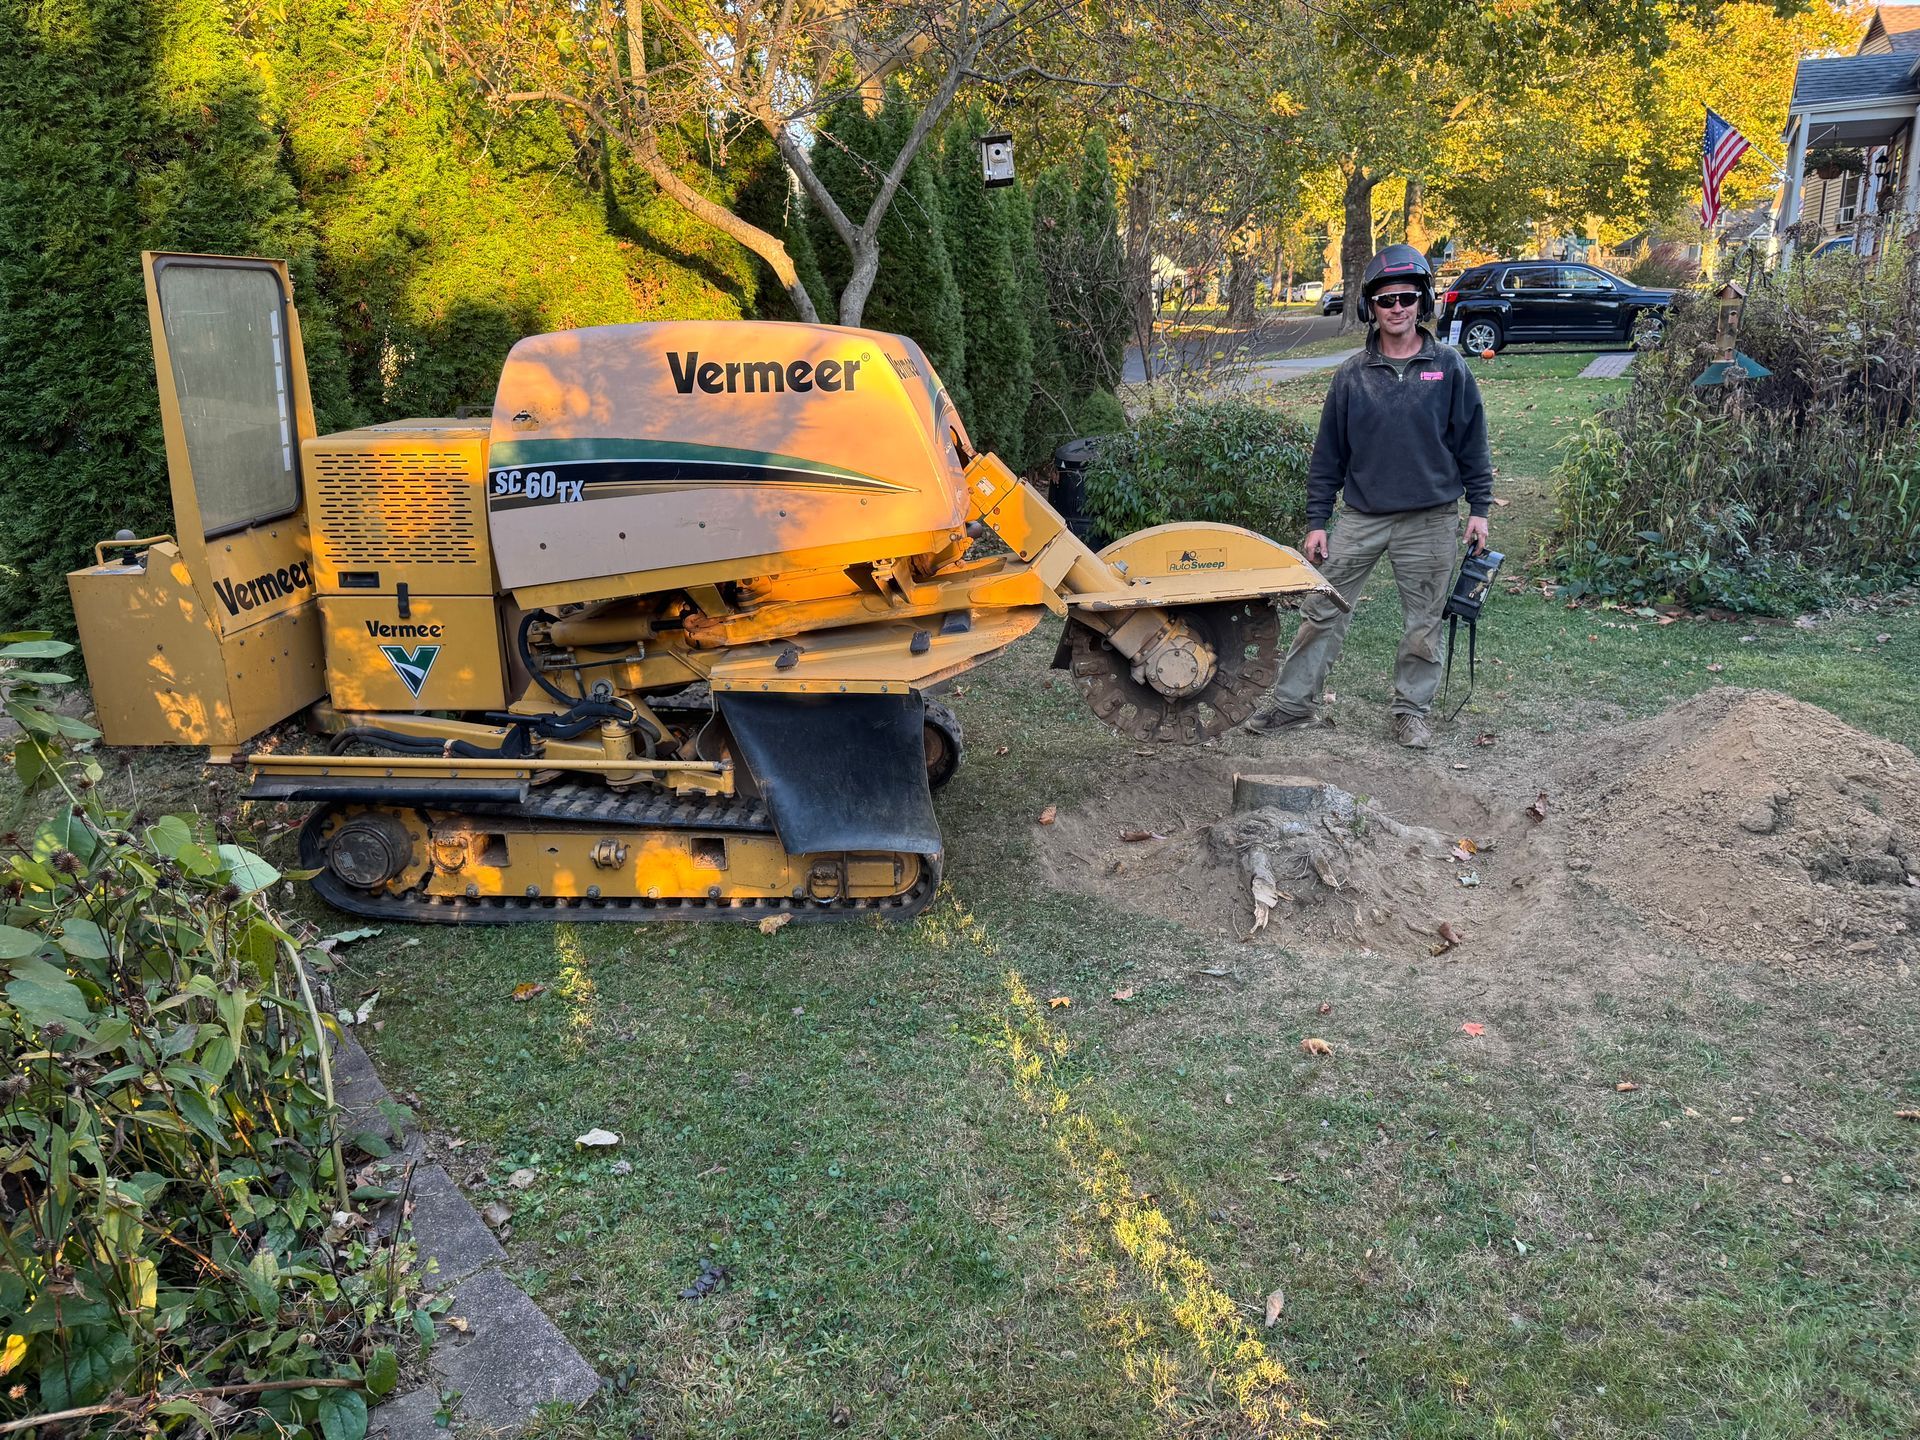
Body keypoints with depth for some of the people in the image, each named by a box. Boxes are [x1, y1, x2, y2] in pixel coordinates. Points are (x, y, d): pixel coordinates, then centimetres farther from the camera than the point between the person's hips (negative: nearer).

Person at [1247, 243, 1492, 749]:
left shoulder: (1448, 367, 0)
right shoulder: (1352, 376, 3)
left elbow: (1472, 441, 5)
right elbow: (1328, 454, 5)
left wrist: (1479, 508, 1)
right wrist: (1316, 521, 2)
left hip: (1431, 520, -1)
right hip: (1361, 517, 1)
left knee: (1423, 623, 7)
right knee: (1322, 610, 0)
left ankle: (1412, 711, 22)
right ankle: (1293, 703, 10)